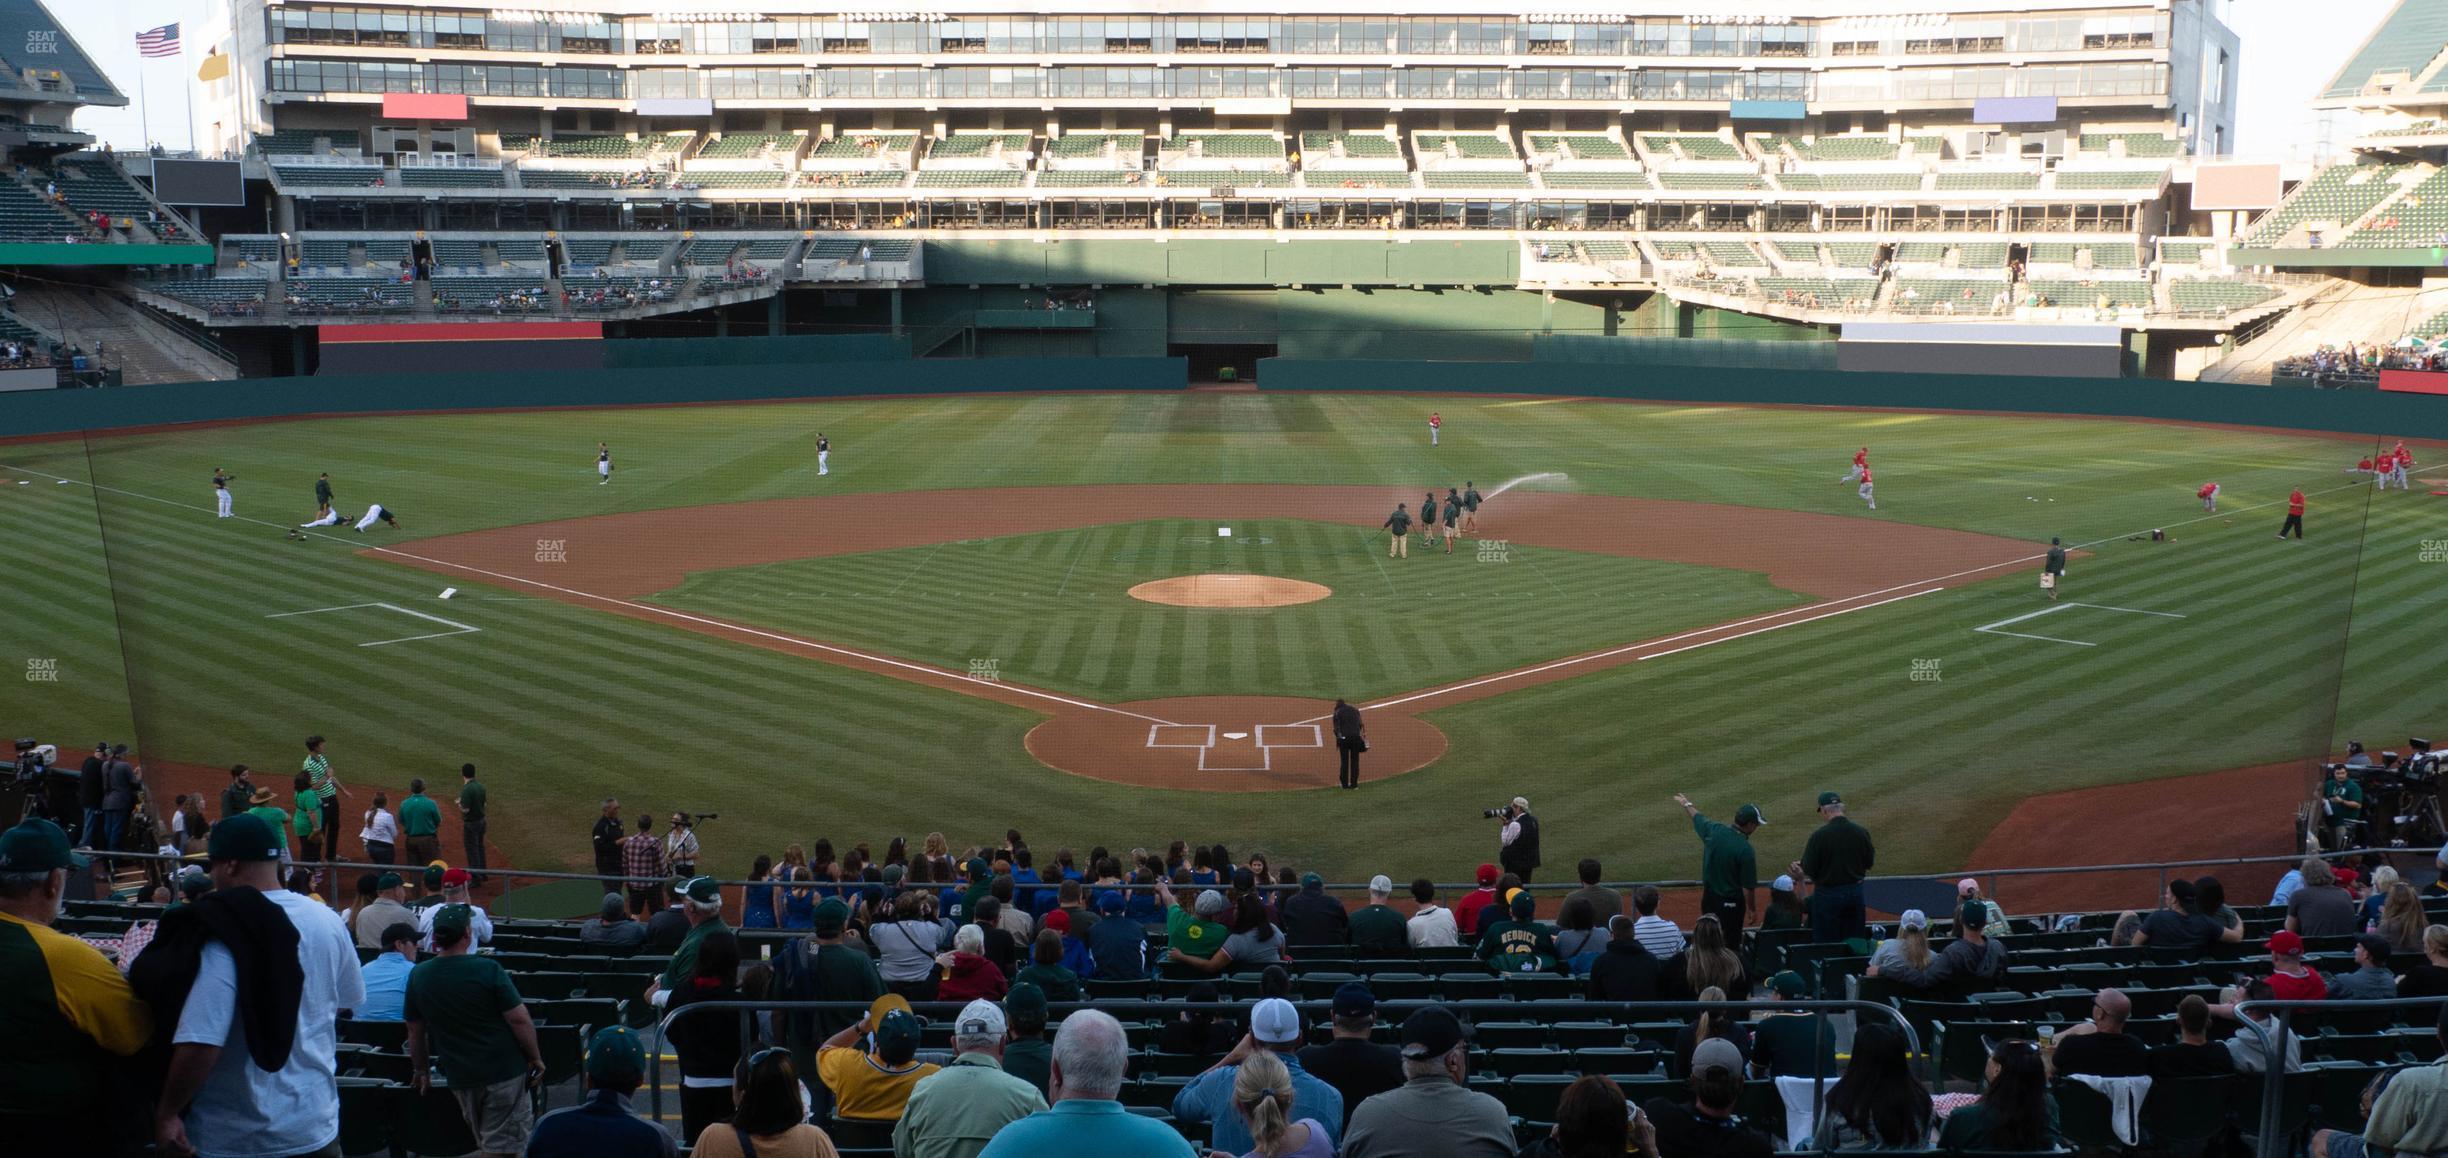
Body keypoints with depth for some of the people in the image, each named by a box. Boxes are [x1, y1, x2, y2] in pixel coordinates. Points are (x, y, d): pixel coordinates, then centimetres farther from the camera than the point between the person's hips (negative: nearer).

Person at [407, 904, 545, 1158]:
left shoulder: (418, 975, -2)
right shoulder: (488, 970, -15)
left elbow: (415, 1031, 8)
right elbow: (519, 1020, -14)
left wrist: (421, 1071, 21)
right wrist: (536, 1058, -2)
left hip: (459, 1076, 5)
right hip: (504, 1070, -5)